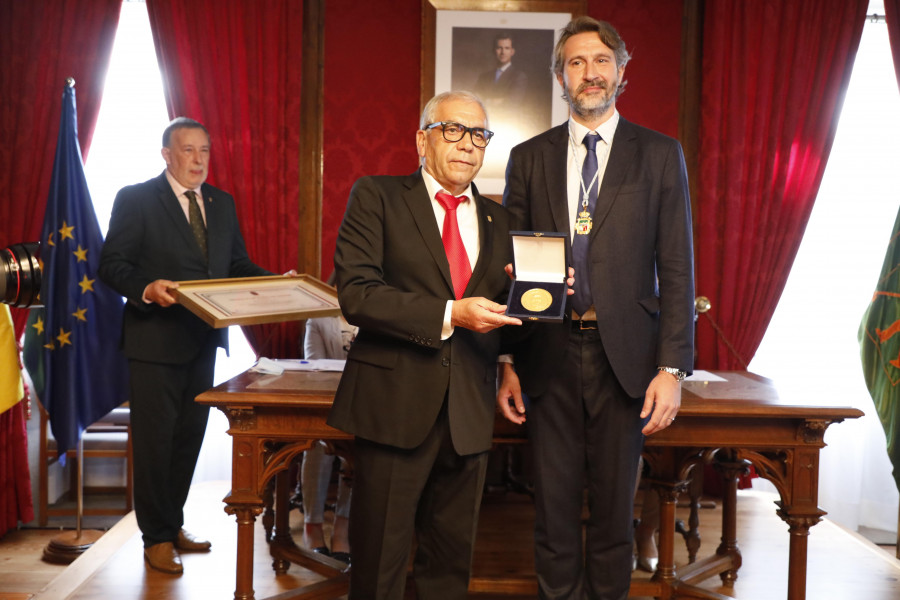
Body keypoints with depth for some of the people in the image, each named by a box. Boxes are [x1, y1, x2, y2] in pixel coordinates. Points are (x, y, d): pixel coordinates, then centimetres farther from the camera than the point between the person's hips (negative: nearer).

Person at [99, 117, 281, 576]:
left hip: (204, 340, 6)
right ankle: (157, 537, 17)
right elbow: (111, 265, -10)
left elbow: (237, 265, 13)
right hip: (156, 341, -6)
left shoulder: (222, 203, 12)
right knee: (154, 439, 3)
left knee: (189, 436, 15)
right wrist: (147, 289, -29)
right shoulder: (136, 199, -5)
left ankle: (173, 524, 31)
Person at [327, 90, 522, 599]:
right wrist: (449, 314, -20)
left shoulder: (498, 220, 15)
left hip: (469, 413, 4)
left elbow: (502, 312, 17)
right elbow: (357, 294, -12)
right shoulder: (376, 198, 0)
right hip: (394, 404, -4)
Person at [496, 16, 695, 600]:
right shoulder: (529, 157, 9)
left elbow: (676, 268, 0)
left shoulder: (659, 155, 5)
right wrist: (507, 362, 2)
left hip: (624, 355, -1)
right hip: (549, 355, 1)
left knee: (615, 506, 9)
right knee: (555, 507, 8)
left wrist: (672, 367, -7)